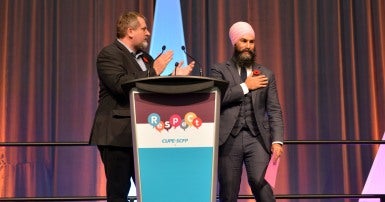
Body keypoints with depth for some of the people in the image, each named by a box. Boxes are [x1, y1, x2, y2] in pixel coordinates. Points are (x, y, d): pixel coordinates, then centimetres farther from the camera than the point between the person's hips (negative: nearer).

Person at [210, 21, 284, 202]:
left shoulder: (266, 74, 15)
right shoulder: (219, 70, 8)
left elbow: (274, 111, 9)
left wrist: (277, 140, -4)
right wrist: (245, 86, -5)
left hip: (257, 138, 1)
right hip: (229, 139, -1)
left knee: (259, 181, -19)